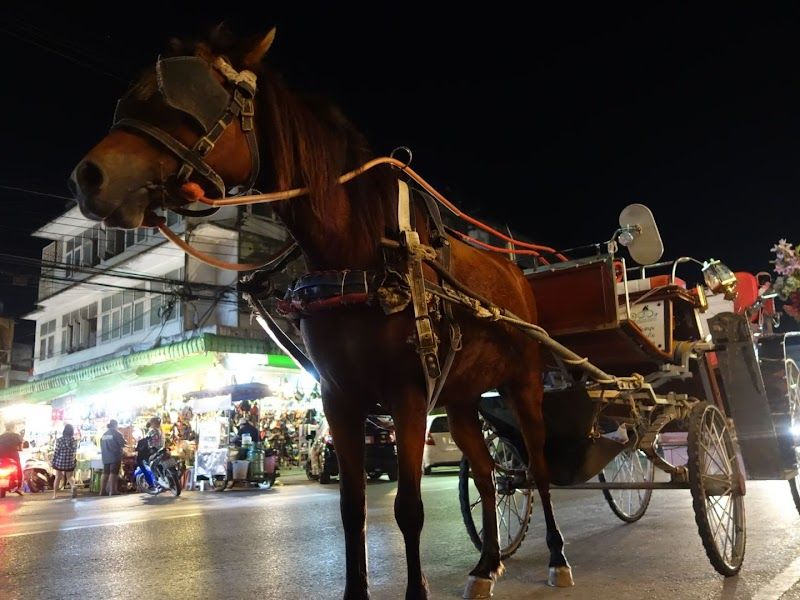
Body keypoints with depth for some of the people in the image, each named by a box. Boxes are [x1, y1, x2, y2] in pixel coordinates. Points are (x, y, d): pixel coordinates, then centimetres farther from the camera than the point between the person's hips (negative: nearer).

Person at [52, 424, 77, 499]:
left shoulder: (59, 440, -13)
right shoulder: (74, 441, -4)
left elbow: (56, 452, -9)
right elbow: (75, 452, 3)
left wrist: (53, 462, 2)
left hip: (60, 462, -2)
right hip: (70, 463, 2)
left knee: (58, 478, 14)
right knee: (69, 477, 15)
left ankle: (55, 494, 20)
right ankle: (73, 486, -15)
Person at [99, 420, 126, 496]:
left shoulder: (104, 434, 12)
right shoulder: (116, 433, -8)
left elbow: (101, 446, 17)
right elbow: (122, 443, -7)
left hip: (105, 457, 6)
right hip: (115, 456, -6)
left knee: (105, 473, 9)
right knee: (113, 473, -6)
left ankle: (102, 491, 9)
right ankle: (112, 491, -8)